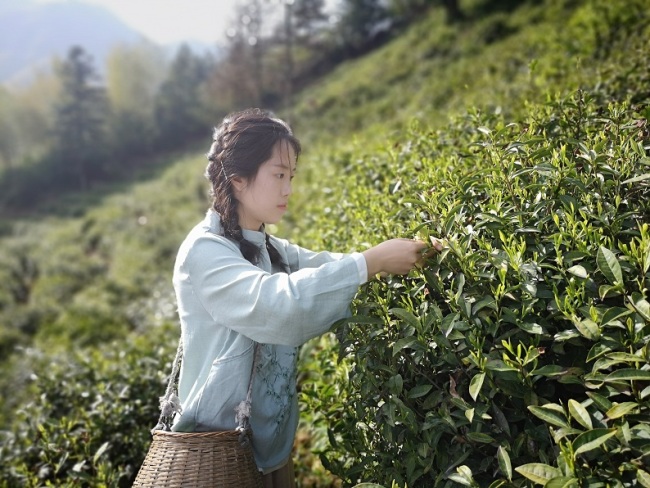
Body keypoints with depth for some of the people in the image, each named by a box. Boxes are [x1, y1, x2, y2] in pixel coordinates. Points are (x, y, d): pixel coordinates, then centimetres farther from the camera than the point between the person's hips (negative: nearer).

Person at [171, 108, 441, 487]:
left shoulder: (274, 252, 8)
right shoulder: (205, 250, -17)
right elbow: (276, 303, -32)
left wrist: (411, 257, -16)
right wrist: (373, 261, -30)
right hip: (220, 449, -7)